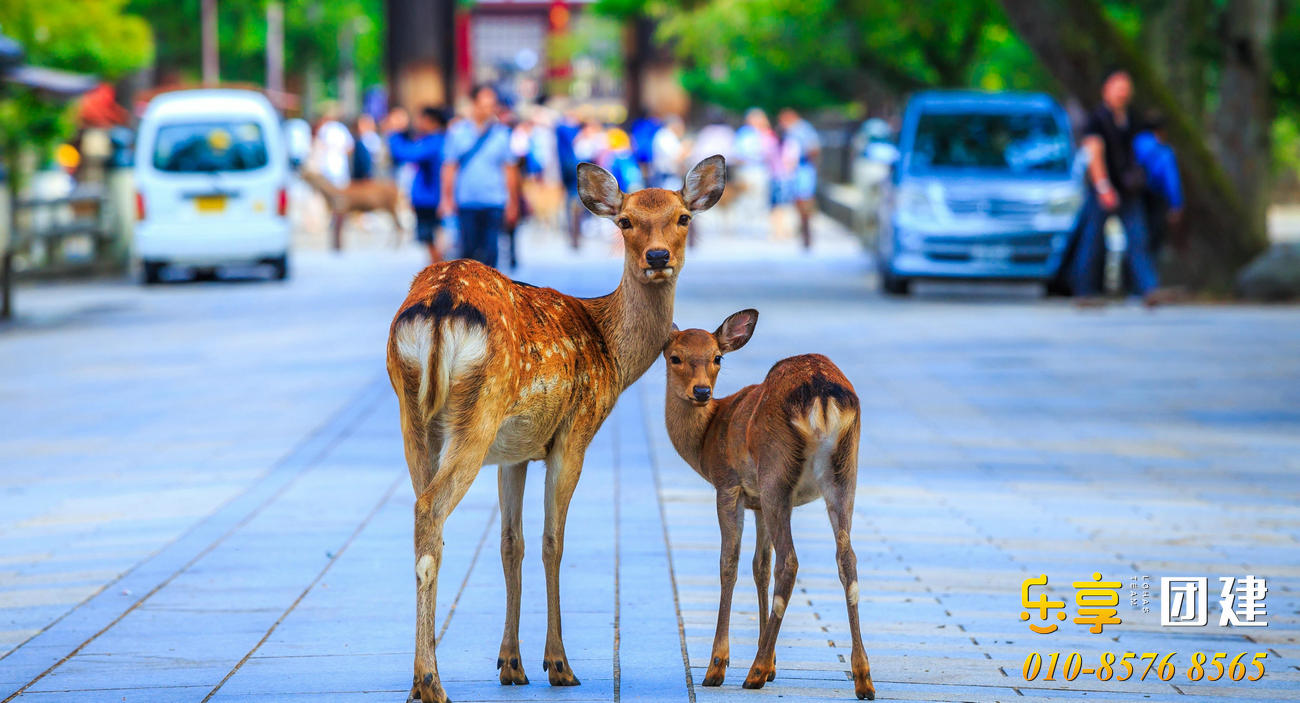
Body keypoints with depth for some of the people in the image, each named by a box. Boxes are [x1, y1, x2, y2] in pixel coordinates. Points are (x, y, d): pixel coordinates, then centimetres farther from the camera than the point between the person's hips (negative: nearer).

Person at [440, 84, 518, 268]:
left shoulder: (501, 133, 4)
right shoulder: (457, 132, 3)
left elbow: (510, 170, 8)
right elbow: (449, 168, 5)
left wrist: (512, 202, 7)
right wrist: (447, 198, 0)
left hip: (494, 204, 0)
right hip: (466, 203, 0)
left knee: (489, 249, -5)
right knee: (468, 248, 2)